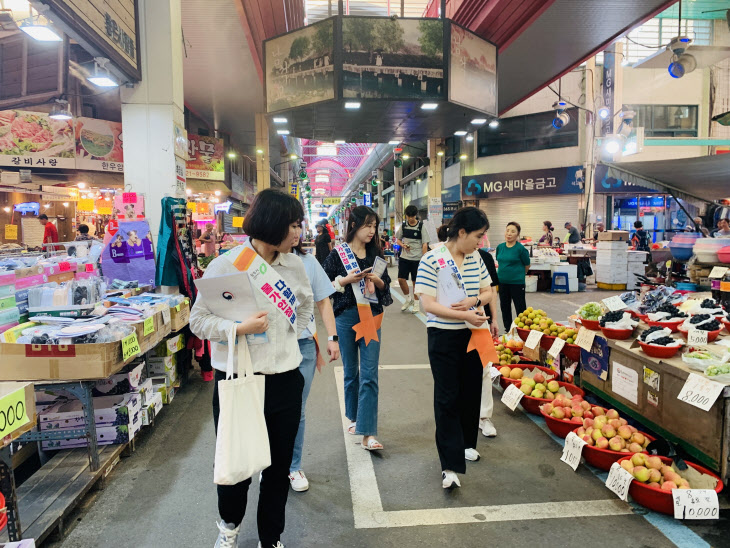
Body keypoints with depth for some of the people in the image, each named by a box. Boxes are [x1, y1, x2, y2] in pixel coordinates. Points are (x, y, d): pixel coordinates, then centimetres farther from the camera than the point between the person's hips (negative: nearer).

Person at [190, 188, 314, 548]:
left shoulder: (294, 265, 1)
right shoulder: (224, 266, -11)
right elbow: (199, 320, -7)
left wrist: (291, 335, 9)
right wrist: (239, 328, -21)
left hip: (285, 380, 3)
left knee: (279, 467, 13)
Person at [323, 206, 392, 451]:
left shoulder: (375, 253, 7)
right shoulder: (338, 253, -2)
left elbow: (386, 284, 12)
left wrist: (376, 280, -9)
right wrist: (346, 280, -16)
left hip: (371, 316, 2)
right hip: (346, 317, -1)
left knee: (369, 375, -5)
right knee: (351, 372, 12)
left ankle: (368, 434, -5)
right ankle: (354, 417, 33)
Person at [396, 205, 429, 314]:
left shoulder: (421, 226, -5)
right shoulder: (403, 225, 4)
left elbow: (425, 244, -6)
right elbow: (398, 239, 16)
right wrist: (403, 245, -6)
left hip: (417, 258, -3)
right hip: (404, 257, 3)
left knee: (415, 281, 5)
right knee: (401, 279, -4)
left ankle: (415, 303, 19)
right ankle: (408, 299, 19)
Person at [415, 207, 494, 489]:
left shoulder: (476, 258, 5)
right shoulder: (432, 260, -14)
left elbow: (487, 291, 13)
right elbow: (428, 304, -17)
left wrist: (475, 300, -10)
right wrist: (465, 316, -23)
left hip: (473, 334, 6)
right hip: (444, 336, -6)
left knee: (471, 390, 16)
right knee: (447, 397, -3)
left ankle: (466, 442, 39)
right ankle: (450, 466, 2)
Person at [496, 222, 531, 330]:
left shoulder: (520, 248, -12)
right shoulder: (500, 247, 3)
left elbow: (527, 265, 0)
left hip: (517, 282, -5)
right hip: (502, 281, 6)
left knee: (520, 308, 1)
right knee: (504, 307, 14)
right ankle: (507, 330, 28)